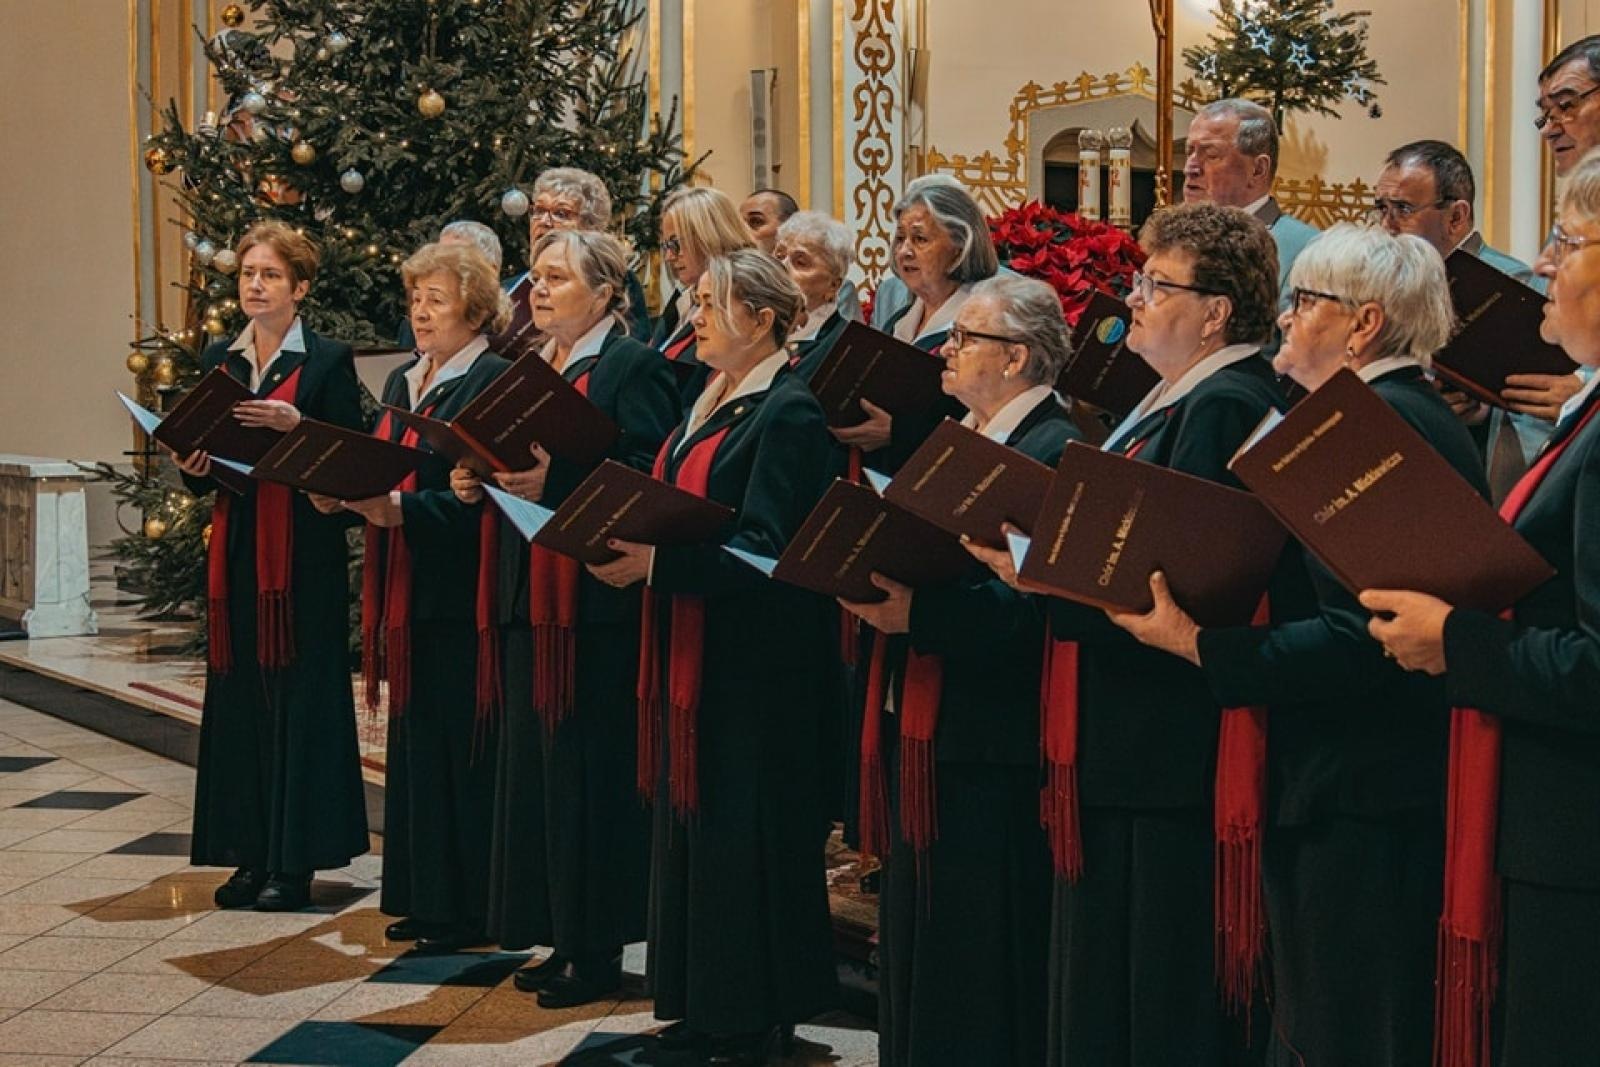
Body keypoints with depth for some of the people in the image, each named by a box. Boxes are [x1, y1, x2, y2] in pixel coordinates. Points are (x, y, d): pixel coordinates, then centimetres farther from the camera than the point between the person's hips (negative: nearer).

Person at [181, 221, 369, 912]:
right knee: (239, 699, 6)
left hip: (305, 555, -5)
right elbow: (201, 468, 16)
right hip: (235, 552, 5)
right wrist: (193, 467, -6)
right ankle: (251, 855, 13)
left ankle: (296, 861, 2)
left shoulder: (328, 361, -2)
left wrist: (296, 425, -21)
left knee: (301, 697, -3)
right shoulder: (217, 362, 14)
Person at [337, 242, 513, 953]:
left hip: (459, 594, -9)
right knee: (413, 743, 13)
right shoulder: (401, 383, 17)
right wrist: (347, 494, 0)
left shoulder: (493, 382, -11)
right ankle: (422, 898, 22)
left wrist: (400, 509, -24)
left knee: (460, 749, -3)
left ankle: (466, 909, 5)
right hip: (404, 593, 9)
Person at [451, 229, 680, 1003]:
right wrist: (478, 482, 2)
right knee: (535, 761, 11)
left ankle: (597, 947, 6)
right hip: (528, 596, 9)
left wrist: (554, 485, -25)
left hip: (598, 600, -9)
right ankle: (561, 937, 20)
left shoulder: (633, 368, -8)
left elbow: (648, 482, -17)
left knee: (589, 770, -4)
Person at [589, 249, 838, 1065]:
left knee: (743, 834, -2)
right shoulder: (710, 402, 14)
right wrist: (627, 541, 1)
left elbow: (763, 549, -20)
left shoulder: (789, 412, -14)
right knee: (689, 821, 13)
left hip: (752, 657, -9)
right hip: (688, 646, 9)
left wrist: (657, 562, -27)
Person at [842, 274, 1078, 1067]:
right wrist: (871, 580, 0)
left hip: (991, 736, -9)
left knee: (982, 943, 0)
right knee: (916, 929, 16)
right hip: (920, 724, 9)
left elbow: (1036, 605, -22)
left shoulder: (1054, 451, -13)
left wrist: (919, 613, -27)